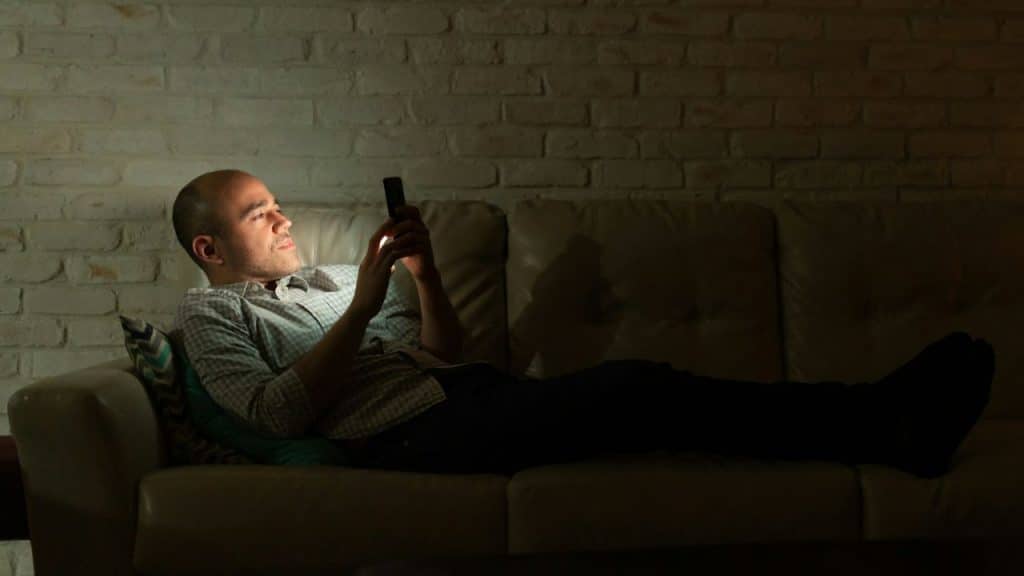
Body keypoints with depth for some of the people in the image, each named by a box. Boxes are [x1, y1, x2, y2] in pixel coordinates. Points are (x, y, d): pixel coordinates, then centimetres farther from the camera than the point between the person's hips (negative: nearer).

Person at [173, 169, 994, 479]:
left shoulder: (325, 276, 29)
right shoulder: (209, 314, 10)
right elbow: (279, 412, -9)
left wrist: (425, 277, 5)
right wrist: (363, 306, -13)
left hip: (462, 390, 7)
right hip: (402, 433, -7)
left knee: (630, 386, -18)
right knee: (631, 388, -25)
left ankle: (878, 421, -25)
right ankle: (882, 421, -28)